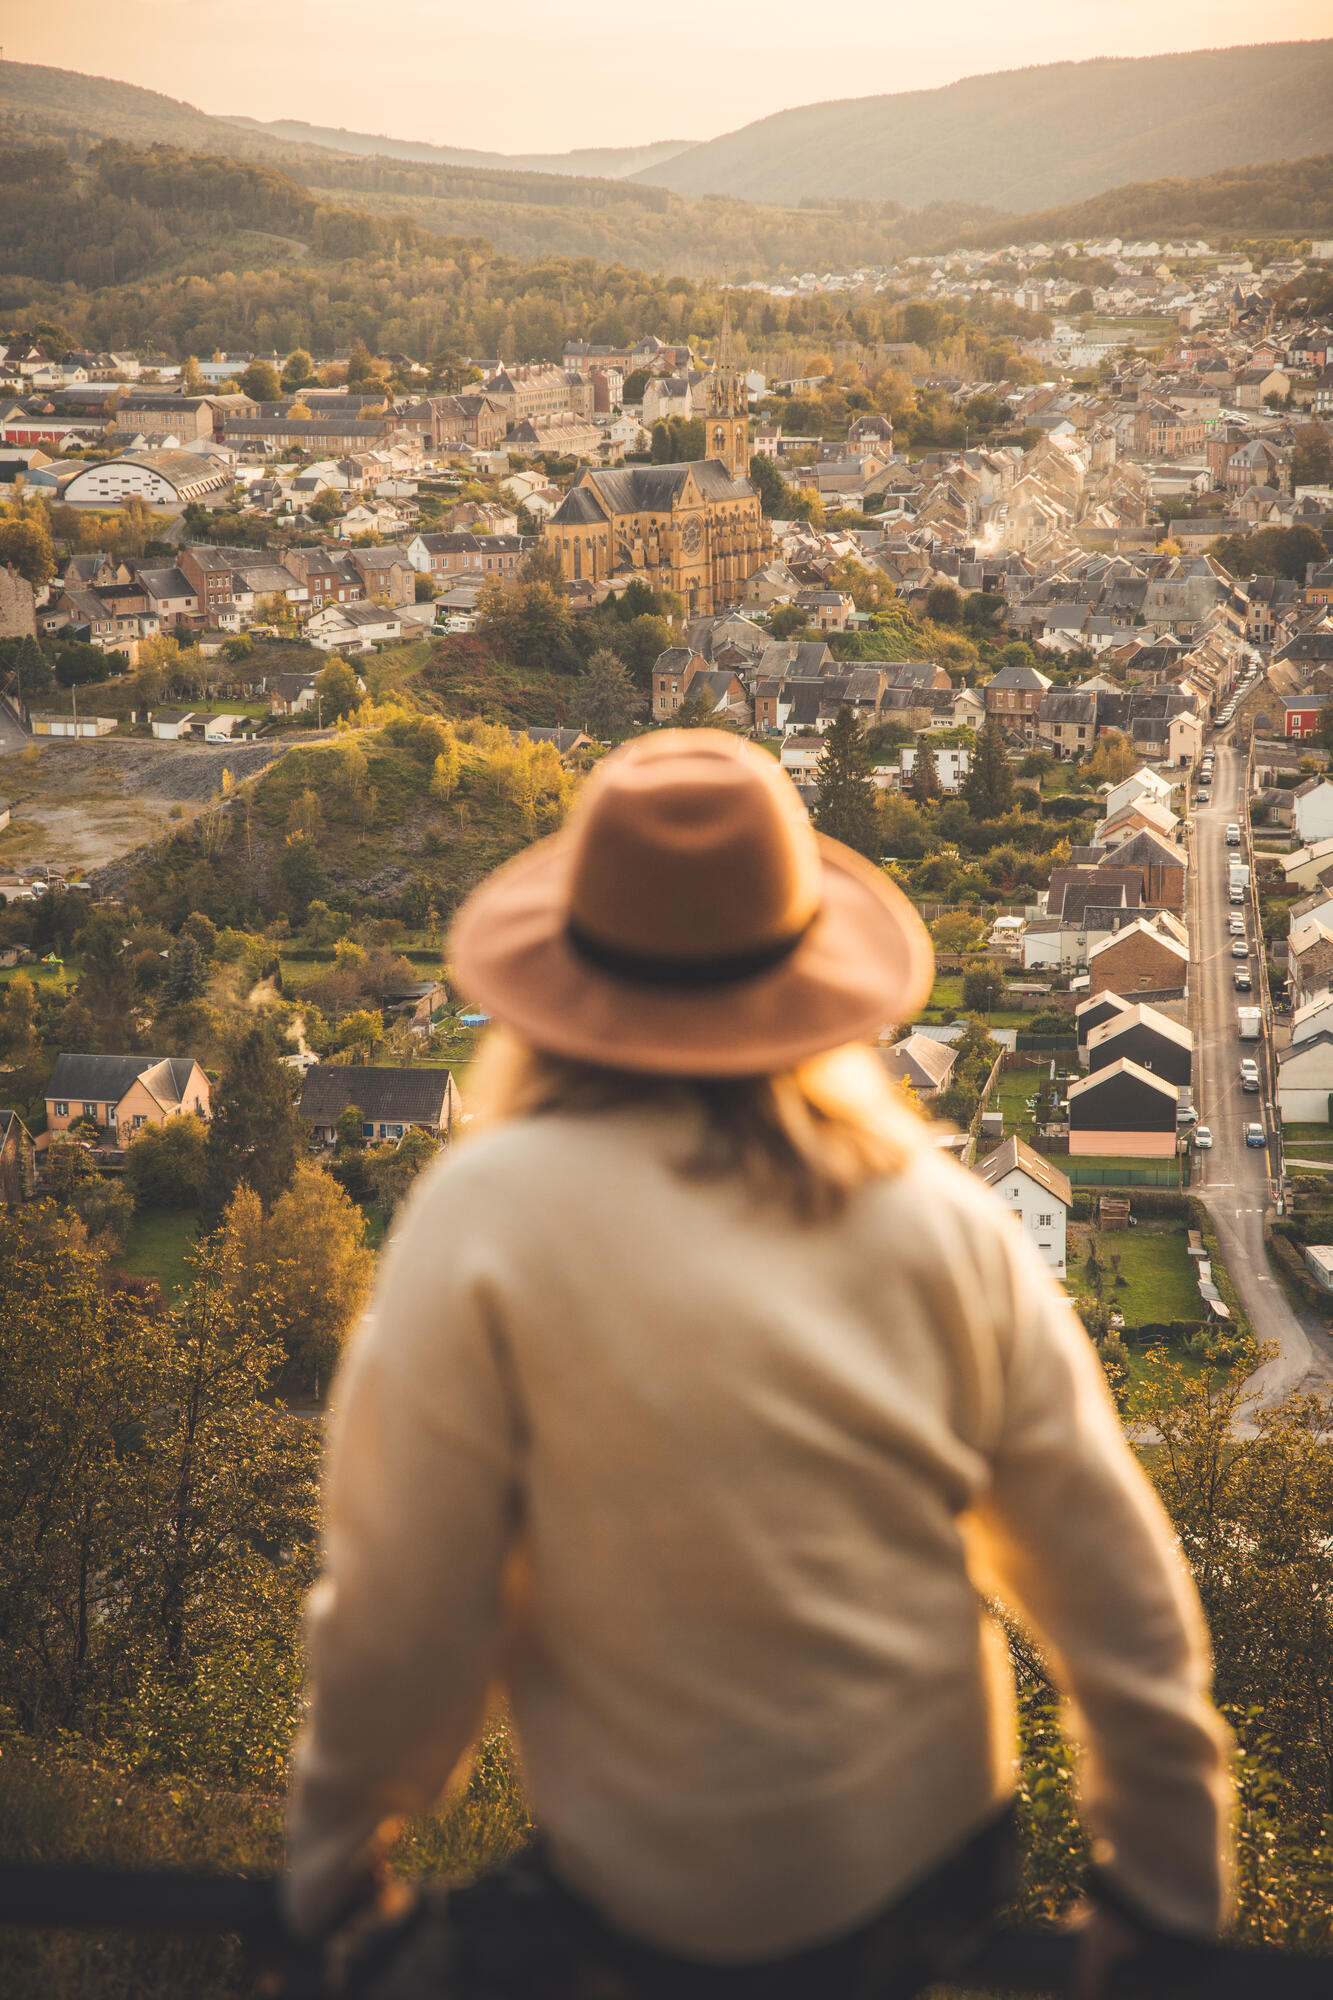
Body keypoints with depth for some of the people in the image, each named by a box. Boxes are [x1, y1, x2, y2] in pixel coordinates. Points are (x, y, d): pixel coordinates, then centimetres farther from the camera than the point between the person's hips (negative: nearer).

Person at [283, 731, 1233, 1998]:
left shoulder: (492, 1214, -18)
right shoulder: (946, 1220, -7)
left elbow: (401, 1616, -13)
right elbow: (1121, 1594, -1)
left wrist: (328, 1857, 6)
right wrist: (1168, 1890, 14)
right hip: (941, 1857, 6)